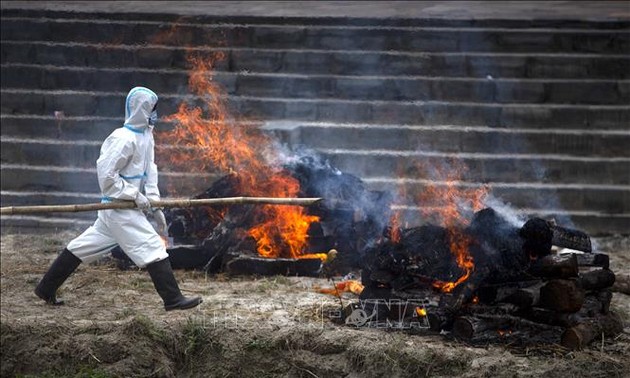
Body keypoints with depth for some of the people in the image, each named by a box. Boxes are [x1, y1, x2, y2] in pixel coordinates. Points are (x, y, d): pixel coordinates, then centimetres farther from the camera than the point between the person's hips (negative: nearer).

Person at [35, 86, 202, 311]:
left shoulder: (146, 135, 9)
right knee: (152, 247, -9)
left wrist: (154, 204, 7)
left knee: (84, 246, 14)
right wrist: (136, 196, -19)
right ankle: (172, 299, -5)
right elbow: (106, 174, -22)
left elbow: (149, 170, 15)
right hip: (119, 207, -10)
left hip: (127, 205, 10)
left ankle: (46, 289, 23)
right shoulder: (124, 139, -19)